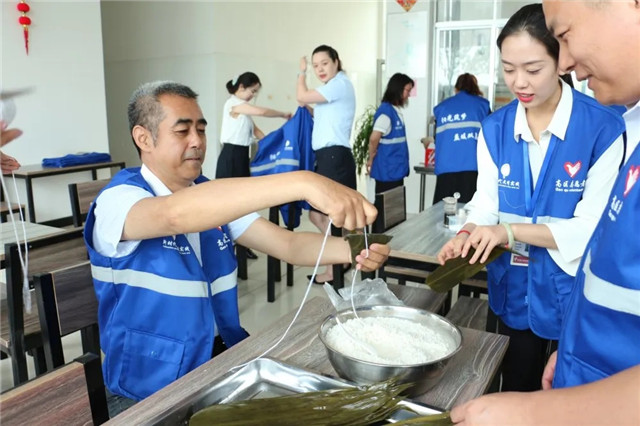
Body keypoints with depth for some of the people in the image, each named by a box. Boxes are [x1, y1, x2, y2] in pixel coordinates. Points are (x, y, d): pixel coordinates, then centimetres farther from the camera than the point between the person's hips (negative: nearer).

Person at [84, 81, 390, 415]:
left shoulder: (213, 199, 4)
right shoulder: (117, 200, -16)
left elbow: (287, 244, -2)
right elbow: (176, 214, -39)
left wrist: (350, 250, -23)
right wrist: (302, 182, -49)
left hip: (224, 358, 6)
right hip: (150, 392, -5)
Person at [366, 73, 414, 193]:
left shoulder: (396, 111, 11)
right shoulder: (386, 111, -17)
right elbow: (374, 138, -22)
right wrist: (371, 159, -8)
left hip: (396, 170, 9)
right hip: (387, 171, -9)